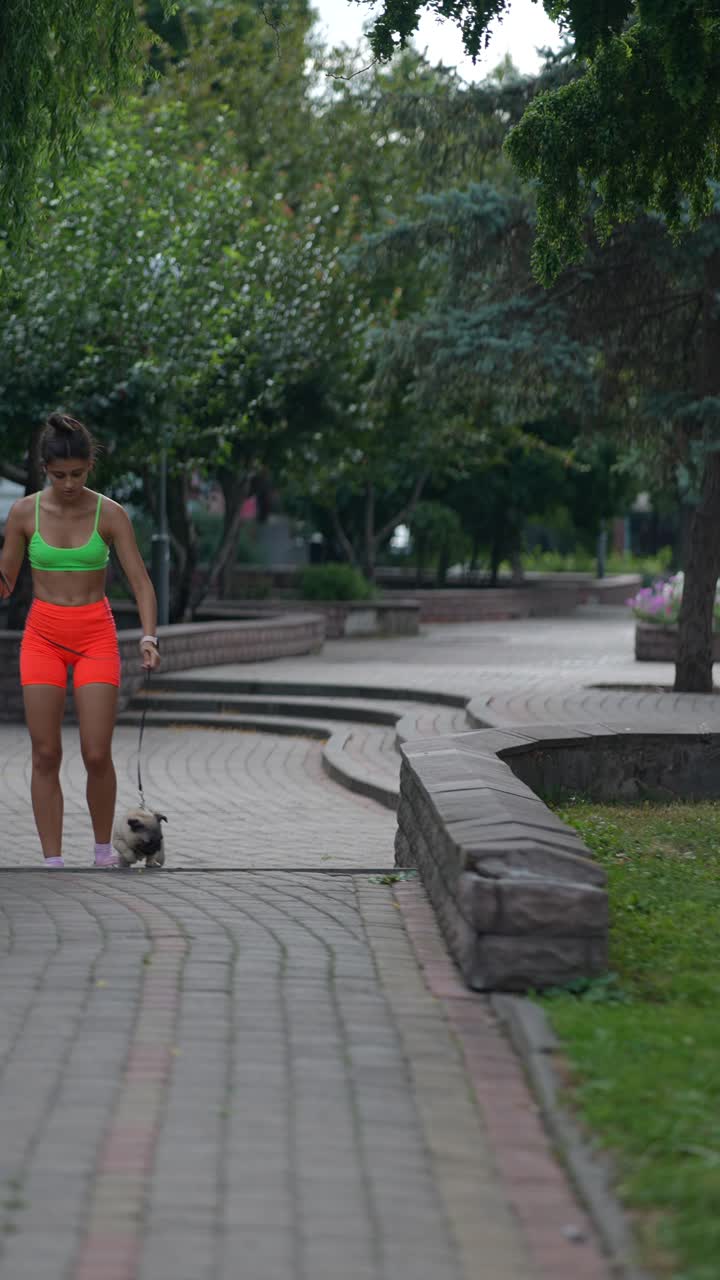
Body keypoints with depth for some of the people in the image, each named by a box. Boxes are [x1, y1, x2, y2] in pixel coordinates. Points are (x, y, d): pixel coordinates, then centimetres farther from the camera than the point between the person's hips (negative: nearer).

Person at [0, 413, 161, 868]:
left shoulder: (111, 514, -6)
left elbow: (141, 582, -8)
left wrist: (149, 637, -23)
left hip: (96, 635, -1)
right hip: (43, 635, 1)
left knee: (98, 755, -7)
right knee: (46, 754, -2)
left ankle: (104, 849, 15)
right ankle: (53, 862, 3)